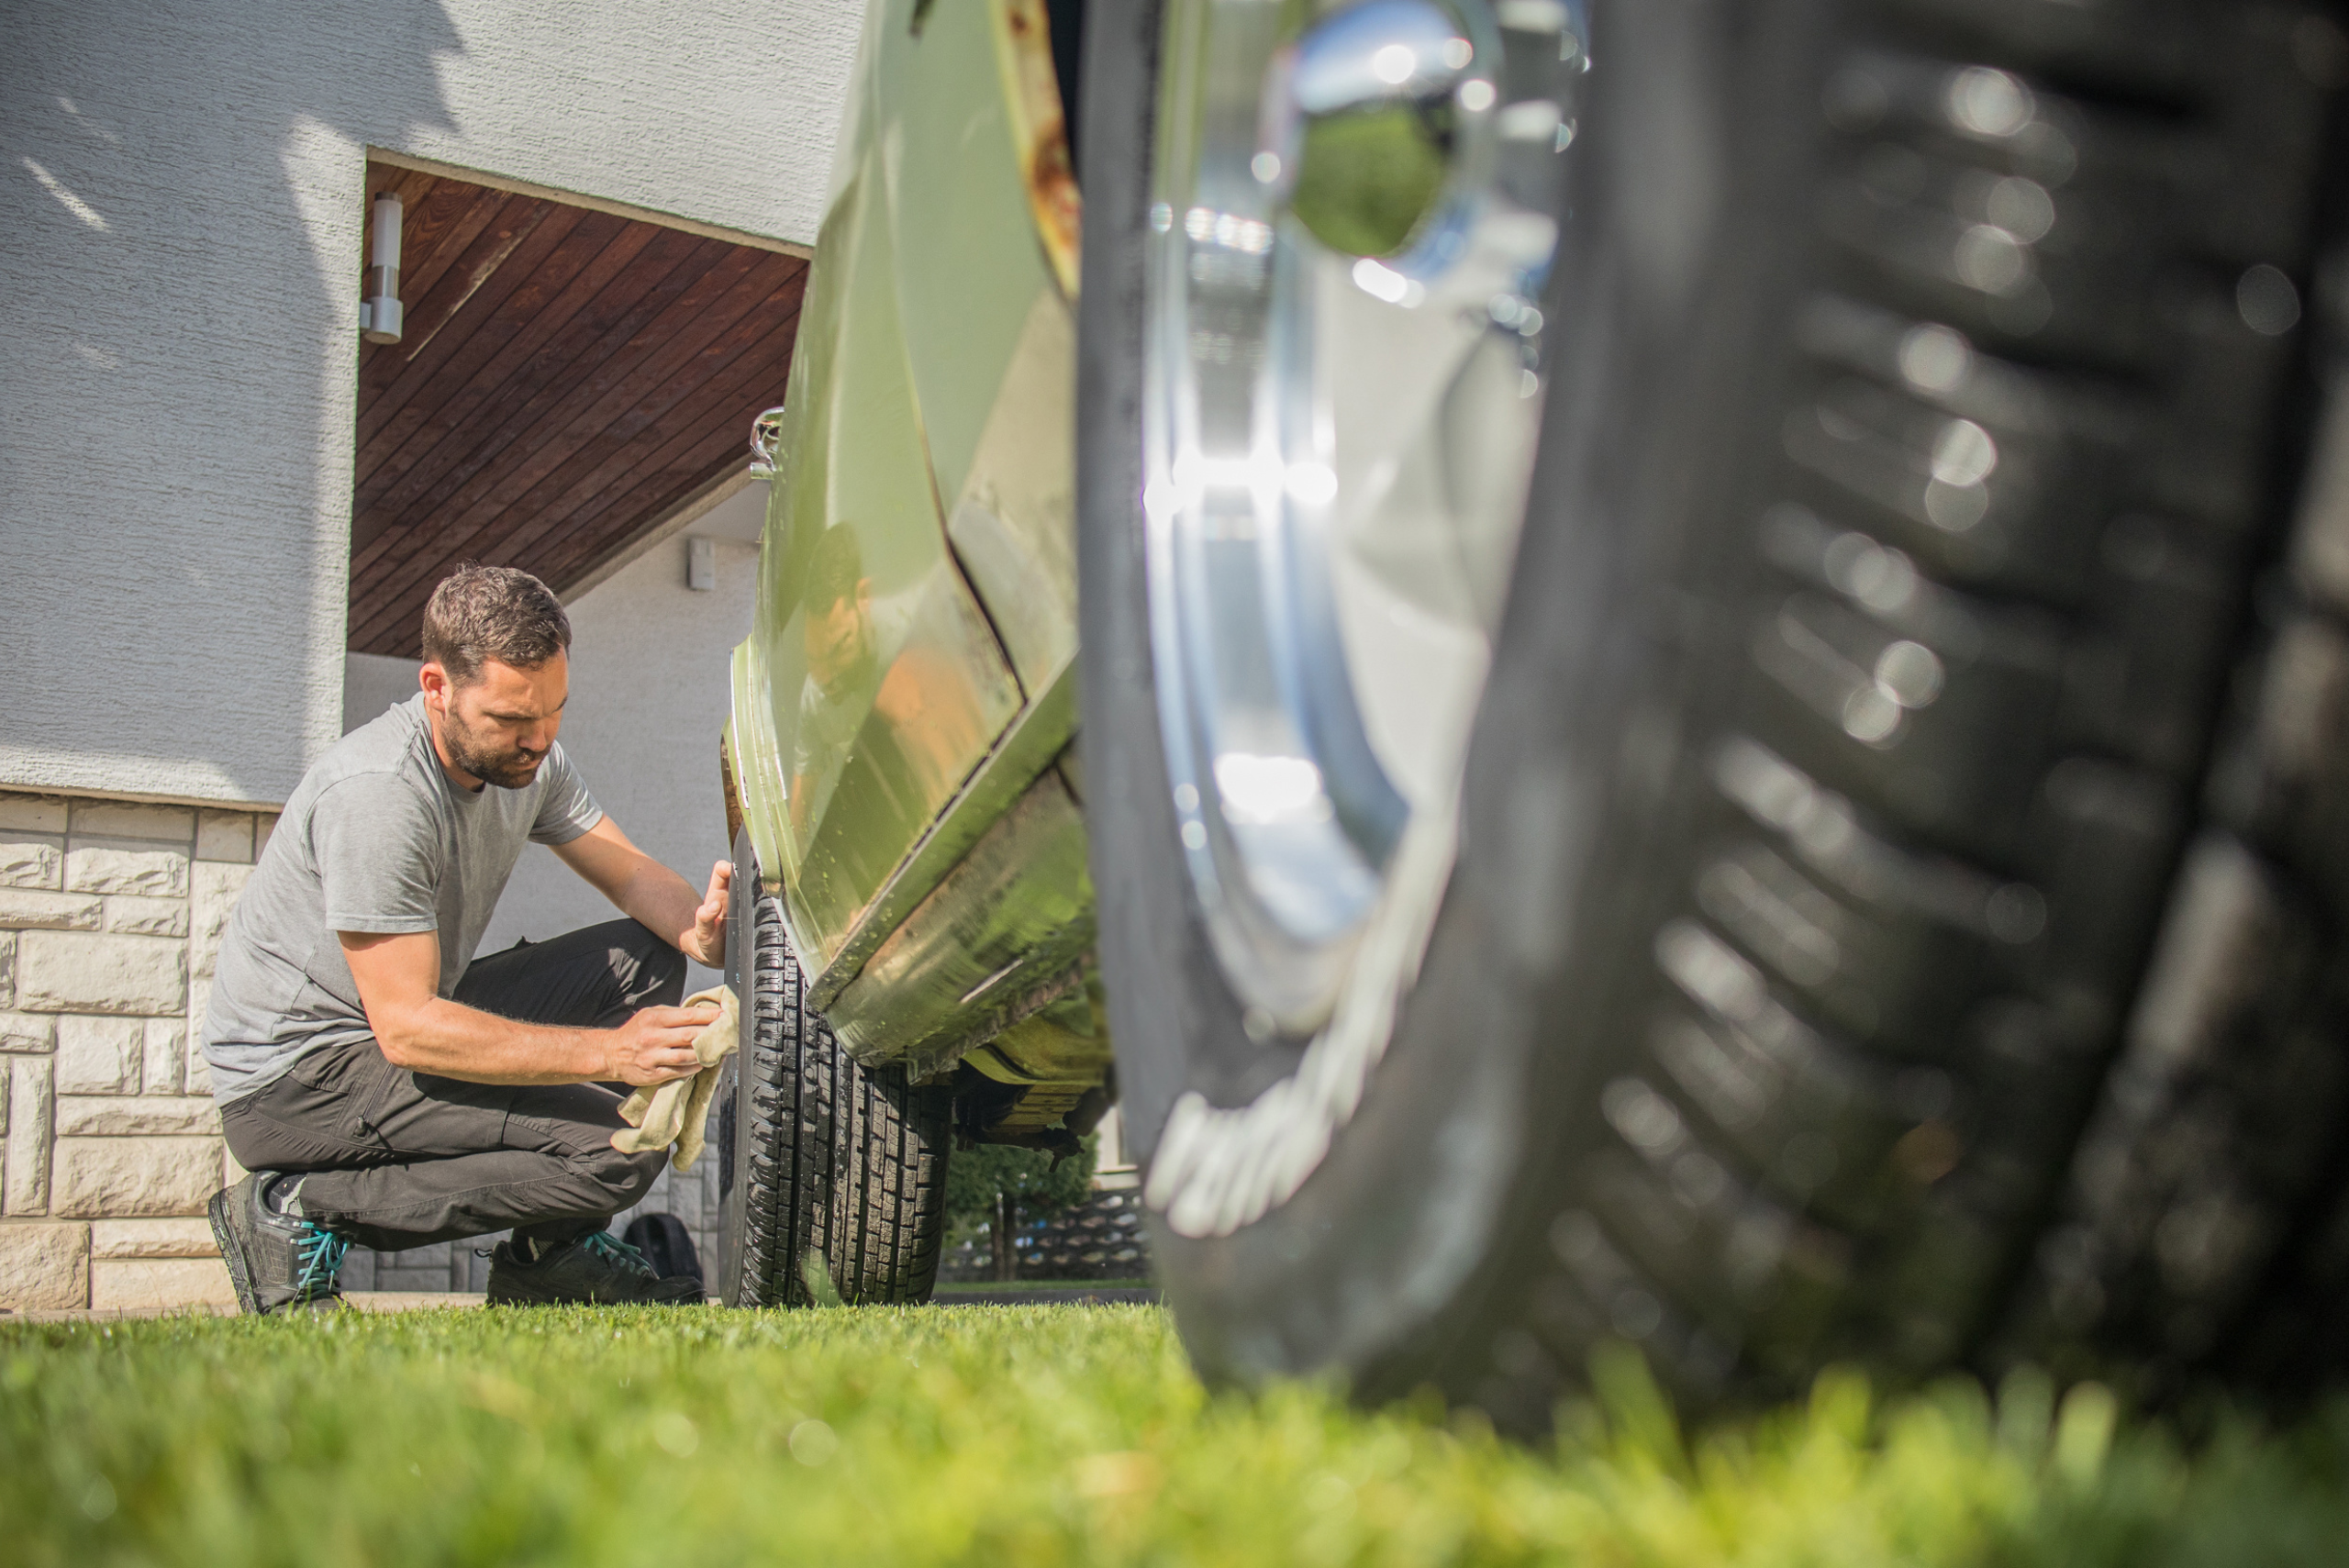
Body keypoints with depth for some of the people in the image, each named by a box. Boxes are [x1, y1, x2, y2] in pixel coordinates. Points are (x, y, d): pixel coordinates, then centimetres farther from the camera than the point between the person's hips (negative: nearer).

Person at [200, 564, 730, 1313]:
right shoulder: (377, 793, -27)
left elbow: (632, 872, 7)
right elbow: (406, 1029, -28)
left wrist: (700, 928, -17)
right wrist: (607, 1052, -33)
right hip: (292, 1075, -9)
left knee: (645, 957, 3)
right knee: (620, 1147, -22)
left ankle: (553, 1249, 5)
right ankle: (306, 1213, -11)